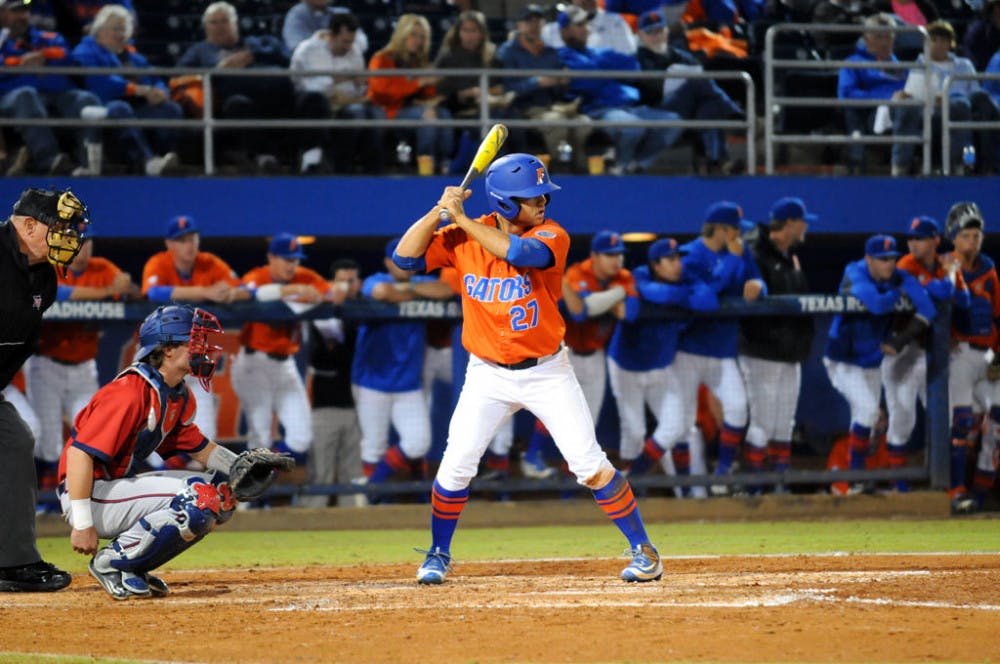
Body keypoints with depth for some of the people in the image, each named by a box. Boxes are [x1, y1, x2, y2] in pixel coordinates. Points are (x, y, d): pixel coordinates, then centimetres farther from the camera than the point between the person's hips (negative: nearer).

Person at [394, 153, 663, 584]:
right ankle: (438, 555, 18)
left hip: (546, 371, -2)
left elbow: (522, 252, -34)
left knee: (590, 465, -5)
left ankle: (643, 549, 6)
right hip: (487, 375, 2)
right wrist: (439, 212, -21)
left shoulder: (551, 236, -13)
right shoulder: (462, 239, -6)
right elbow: (405, 257, -11)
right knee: (455, 466, -3)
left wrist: (463, 221, -30)